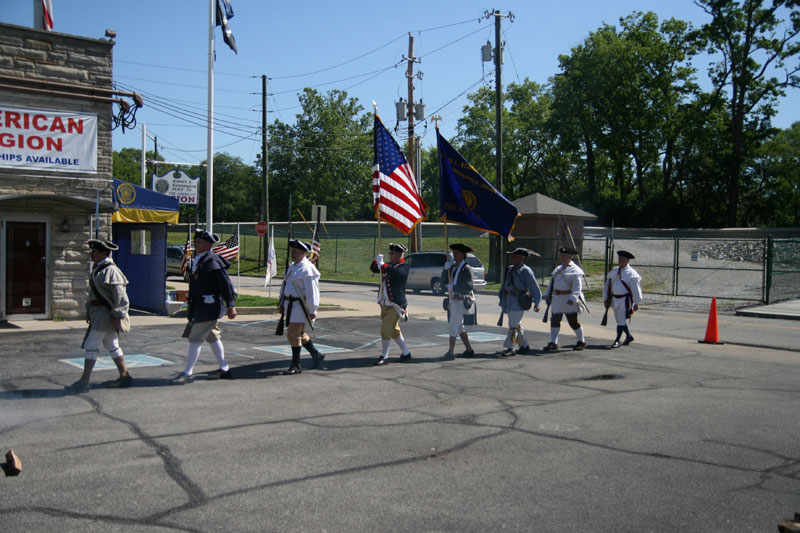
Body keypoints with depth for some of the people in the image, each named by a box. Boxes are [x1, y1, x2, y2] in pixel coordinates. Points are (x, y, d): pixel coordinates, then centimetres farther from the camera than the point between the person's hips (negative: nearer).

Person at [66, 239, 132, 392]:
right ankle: (125, 377, 20)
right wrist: (89, 309, 20)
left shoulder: (110, 271, -16)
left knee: (91, 345, -7)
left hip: (106, 313, -10)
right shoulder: (98, 269, 14)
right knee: (112, 345, 13)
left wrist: (117, 316, -22)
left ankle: (84, 382, -2)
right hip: (98, 312, 10)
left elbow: (120, 295, -21)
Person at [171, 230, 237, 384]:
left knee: (195, 338, -7)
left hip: (208, 307, -10)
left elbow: (227, 284, -18)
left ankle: (188, 373, 1)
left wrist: (231, 306, -18)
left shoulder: (212, 262, -16)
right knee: (212, 337, 15)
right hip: (200, 306, 10)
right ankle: (224, 369, 25)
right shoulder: (198, 260, 13)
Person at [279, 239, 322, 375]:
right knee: (300, 333, 17)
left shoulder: (307, 269, -16)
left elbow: (312, 292, -19)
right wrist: (284, 304, 21)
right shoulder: (293, 266, 13)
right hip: (290, 305, 10)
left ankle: (296, 366, 0)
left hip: (300, 306, -10)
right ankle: (316, 355, 33)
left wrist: (312, 311, -20)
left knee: (293, 334, -9)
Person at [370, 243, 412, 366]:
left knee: (386, 330, -11)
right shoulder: (389, 265, 12)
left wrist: (382, 264, -22)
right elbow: (373, 268, 16)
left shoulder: (404, 267, -10)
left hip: (395, 305, -8)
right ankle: (406, 353, 28)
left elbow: (394, 272, -31)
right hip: (384, 304, 8)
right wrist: (376, 260, -3)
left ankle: (384, 356, -1)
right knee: (394, 330, 16)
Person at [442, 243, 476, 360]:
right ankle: (469, 350, 24)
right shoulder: (453, 267, 13)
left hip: (461, 301, -9)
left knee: (453, 326, -12)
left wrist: (453, 287, -20)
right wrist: (446, 269, -11)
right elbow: (444, 278, 5)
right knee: (459, 326, 14)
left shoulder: (467, 269, -10)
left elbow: (468, 287, -19)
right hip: (453, 300, 9)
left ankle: (451, 352, -10)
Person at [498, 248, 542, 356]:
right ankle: (524, 346, 24)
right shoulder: (510, 269, 14)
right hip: (509, 301, 8)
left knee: (513, 325, -10)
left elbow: (534, 288, -10)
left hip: (518, 301, -8)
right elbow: (505, 284, 24)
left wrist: (536, 303, -13)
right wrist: (500, 295, 19)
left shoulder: (525, 271, -9)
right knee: (517, 325, 14)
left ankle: (510, 348, -9)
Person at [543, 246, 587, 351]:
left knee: (573, 322, 1)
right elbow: (551, 283, 22)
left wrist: (573, 298, -29)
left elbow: (577, 286, -18)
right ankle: (553, 344, 1)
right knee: (554, 320, 1)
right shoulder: (558, 269, 16)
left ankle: (582, 342, 19)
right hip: (557, 299, 7)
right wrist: (548, 295, 20)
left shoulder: (575, 270, -9)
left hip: (569, 300, -7)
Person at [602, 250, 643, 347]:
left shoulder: (631, 273, -9)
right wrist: (605, 299, 14)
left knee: (621, 321, -7)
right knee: (619, 320, 16)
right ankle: (629, 336, 35)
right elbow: (607, 285, 15)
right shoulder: (614, 271, 9)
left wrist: (636, 303, -11)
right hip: (615, 299, 7)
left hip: (625, 300, -7)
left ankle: (617, 341, 0)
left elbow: (635, 289, -9)